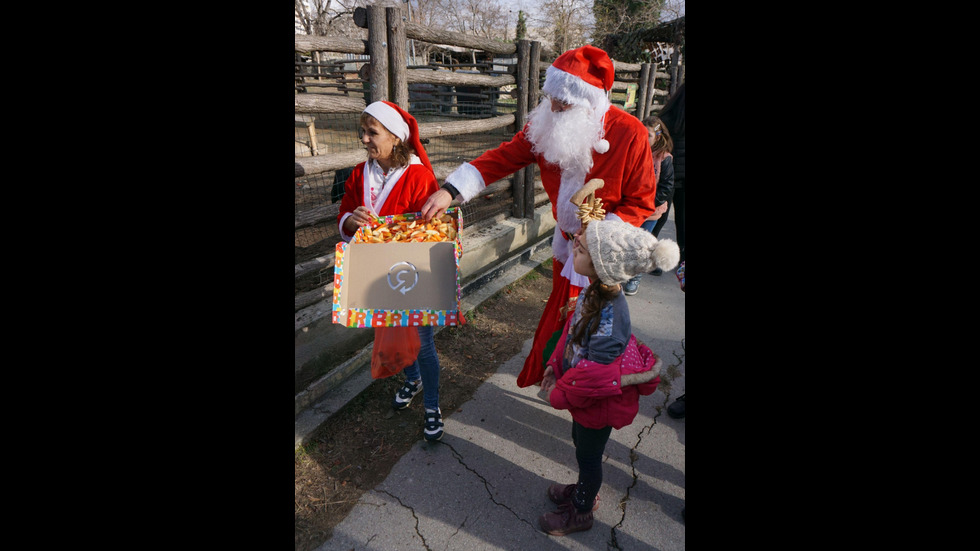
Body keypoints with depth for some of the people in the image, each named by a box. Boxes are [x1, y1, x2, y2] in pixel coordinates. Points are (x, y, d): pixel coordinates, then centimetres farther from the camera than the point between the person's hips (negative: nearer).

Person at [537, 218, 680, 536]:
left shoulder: (609, 317, -39)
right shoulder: (595, 292, -13)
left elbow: (593, 375, -31)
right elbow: (572, 331, 4)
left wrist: (560, 394, -16)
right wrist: (555, 365, 5)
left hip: (598, 402, -8)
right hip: (584, 391, 8)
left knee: (588, 455, 17)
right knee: (580, 442, 29)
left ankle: (580, 512, 44)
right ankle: (584, 491, 57)